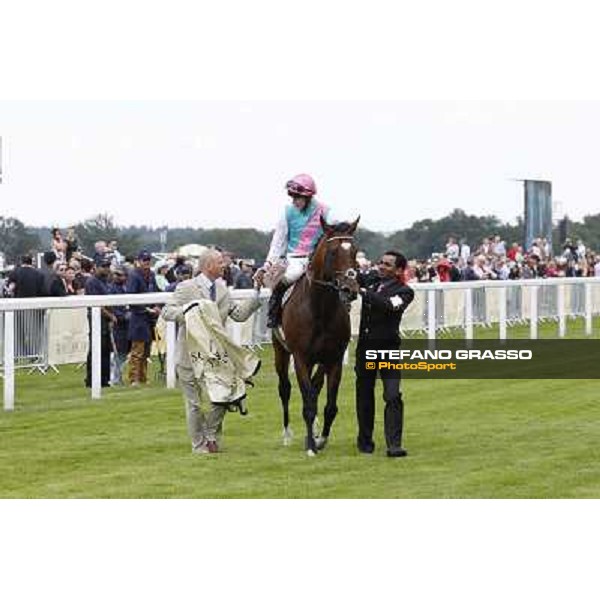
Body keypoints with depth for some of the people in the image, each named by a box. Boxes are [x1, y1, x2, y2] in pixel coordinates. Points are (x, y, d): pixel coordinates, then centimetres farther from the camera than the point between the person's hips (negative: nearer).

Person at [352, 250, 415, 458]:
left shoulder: (404, 291, -7)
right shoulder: (371, 282, 8)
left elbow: (387, 306, -24)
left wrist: (361, 291, -29)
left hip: (388, 348, -5)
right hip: (365, 346, 5)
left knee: (393, 397, -11)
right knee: (364, 394, 11)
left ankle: (394, 445, -13)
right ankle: (365, 441, 22)